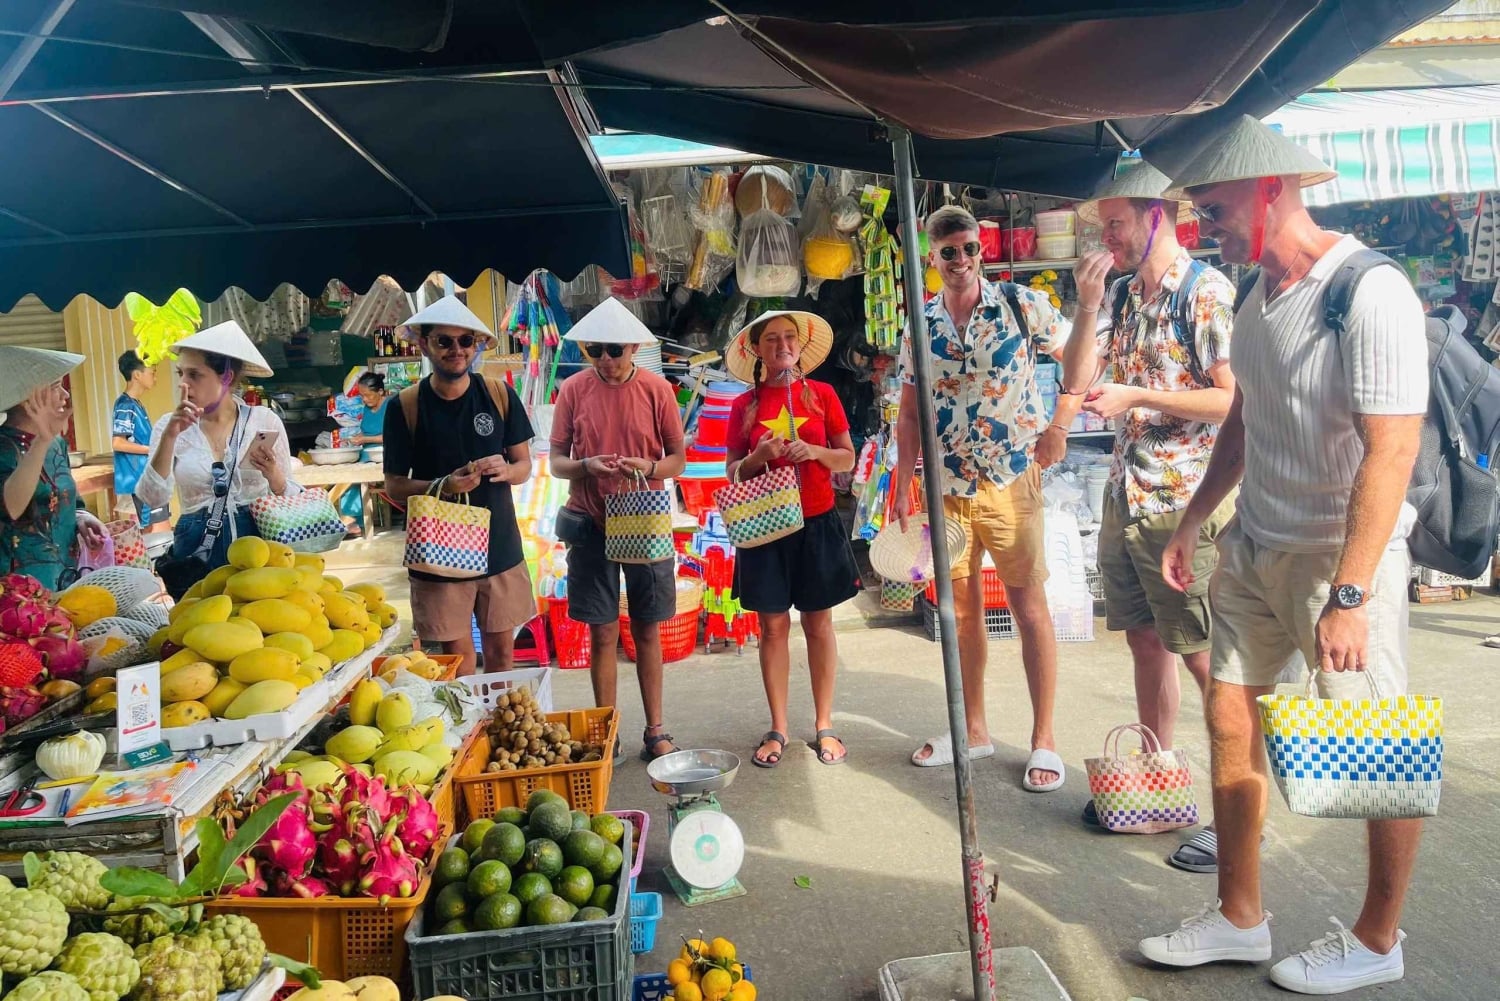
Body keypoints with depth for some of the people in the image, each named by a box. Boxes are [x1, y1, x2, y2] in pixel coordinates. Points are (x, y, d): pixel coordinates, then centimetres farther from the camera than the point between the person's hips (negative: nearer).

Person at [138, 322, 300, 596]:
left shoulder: (265, 421, 0)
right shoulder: (170, 426, 3)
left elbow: (292, 500, 4)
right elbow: (152, 499, -11)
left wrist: (274, 477, -17)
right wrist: (170, 437, -19)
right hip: (196, 554, 1)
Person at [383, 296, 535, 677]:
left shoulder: (500, 395, -1)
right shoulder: (406, 406, -5)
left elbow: (524, 465, 6)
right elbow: (395, 485, -3)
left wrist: (505, 470, -17)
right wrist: (443, 486, -21)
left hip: (500, 546, 2)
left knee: (501, 650, 11)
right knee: (457, 656, 5)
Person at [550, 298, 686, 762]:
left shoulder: (656, 389, -4)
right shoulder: (573, 390, -2)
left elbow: (678, 459, 1)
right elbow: (556, 462, 0)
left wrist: (649, 467, -20)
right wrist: (586, 466, -21)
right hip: (591, 523, 0)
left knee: (647, 630, 9)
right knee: (603, 632, 6)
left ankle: (655, 731, 21)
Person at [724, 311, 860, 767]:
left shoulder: (821, 394, 2)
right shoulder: (744, 405, 3)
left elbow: (848, 458, 4)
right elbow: (732, 471, 6)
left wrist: (815, 452, -15)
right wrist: (757, 457, -13)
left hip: (817, 524, 0)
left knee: (818, 624, 6)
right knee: (773, 625, 5)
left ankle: (824, 726, 17)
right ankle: (778, 728, 16)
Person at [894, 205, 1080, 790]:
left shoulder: (1021, 304, -3)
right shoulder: (920, 326, 7)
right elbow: (909, 414, 11)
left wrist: (1059, 426, -8)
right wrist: (902, 486, 6)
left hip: (1011, 480, -3)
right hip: (946, 487, 4)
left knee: (1029, 606, 1)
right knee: (961, 609, 11)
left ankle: (1044, 741, 13)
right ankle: (973, 731, 26)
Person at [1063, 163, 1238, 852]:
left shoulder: (1206, 291, -10)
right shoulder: (1119, 294, 12)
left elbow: (1233, 398, -15)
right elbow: (1076, 383, 4)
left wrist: (1136, 396, -17)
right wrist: (1088, 304, -5)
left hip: (1185, 502, -7)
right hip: (1124, 495, 7)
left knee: (1206, 658, -1)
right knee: (1146, 642, 15)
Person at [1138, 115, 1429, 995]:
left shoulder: (1371, 294, -17)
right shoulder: (1258, 298, 8)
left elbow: (1391, 453, -22)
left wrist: (1349, 594, -25)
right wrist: (1195, 519, 17)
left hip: (1339, 554, -8)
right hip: (1255, 548, 8)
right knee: (1233, 723, 10)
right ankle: (1240, 920, 25)